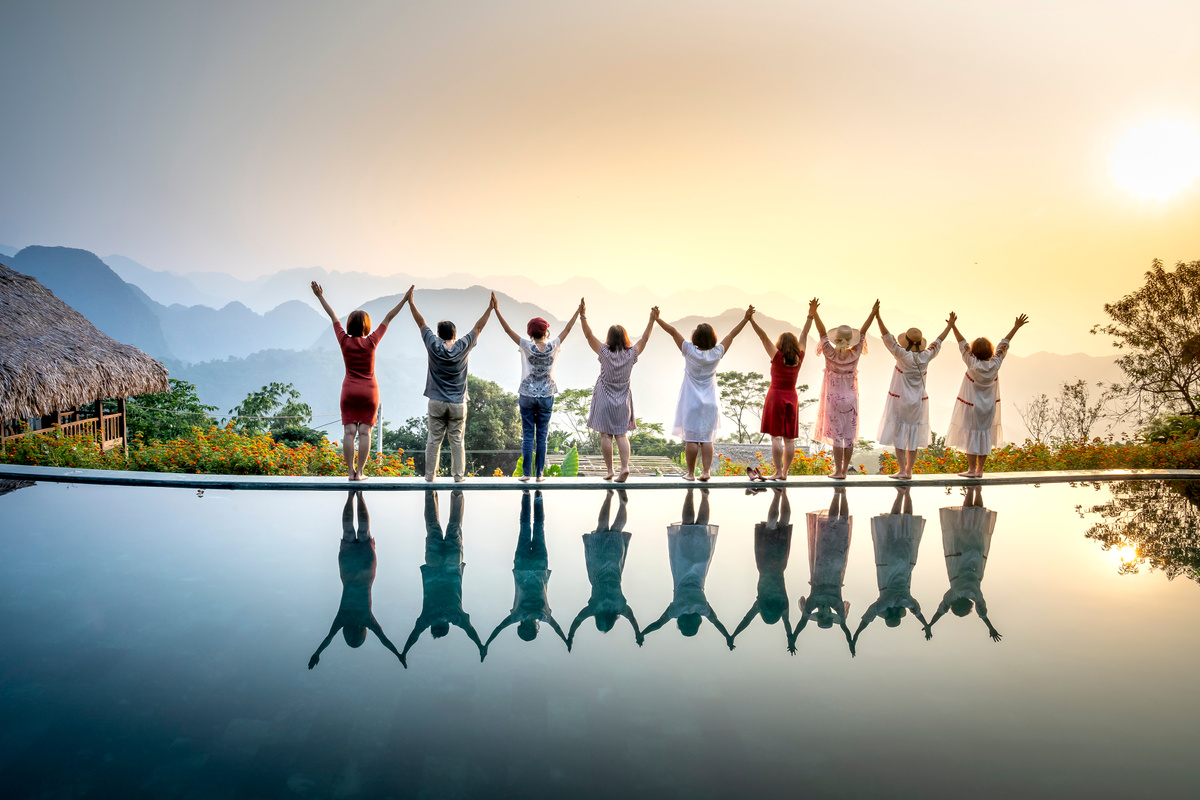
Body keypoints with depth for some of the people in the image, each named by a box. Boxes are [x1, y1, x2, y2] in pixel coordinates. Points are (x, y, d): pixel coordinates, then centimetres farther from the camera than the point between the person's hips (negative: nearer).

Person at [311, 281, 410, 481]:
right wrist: (405, 300, -2)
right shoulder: (371, 342, -9)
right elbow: (388, 318, -6)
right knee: (365, 432, -1)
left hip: (349, 391, 1)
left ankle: (351, 471, -1)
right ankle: (360, 472, -2)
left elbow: (333, 317, 4)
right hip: (369, 391, -1)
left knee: (349, 432, 1)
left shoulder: (344, 341, -5)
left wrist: (320, 297, 14)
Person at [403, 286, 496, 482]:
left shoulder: (433, 346, -6)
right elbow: (478, 328, 3)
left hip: (436, 402, 0)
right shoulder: (463, 348, -5)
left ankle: (430, 475, 8)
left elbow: (421, 323, 3)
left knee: (434, 440, 5)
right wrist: (491, 309, 10)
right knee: (457, 441, 4)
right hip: (457, 404, 0)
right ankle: (458, 475, 6)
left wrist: (410, 301, 11)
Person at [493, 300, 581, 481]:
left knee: (527, 436, 3)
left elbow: (508, 330, -8)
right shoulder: (553, 347, -6)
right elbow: (567, 329, 4)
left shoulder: (527, 347, -9)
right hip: (546, 396, 1)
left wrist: (496, 310, -6)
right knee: (542, 436, 6)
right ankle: (540, 474, 8)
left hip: (527, 395, -1)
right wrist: (579, 312, 13)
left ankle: (526, 473, 3)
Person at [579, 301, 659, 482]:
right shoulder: (631, 354, -5)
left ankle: (610, 471, 2)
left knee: (606, 436, 2)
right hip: (622, 401, 3)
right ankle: (625, 468, -9)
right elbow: (645, 338, 6)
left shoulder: (605, 353, -12)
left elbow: (589, 336, -13)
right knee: (622, 435, 6)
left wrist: (583, 315, -14)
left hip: (604, 400, -3)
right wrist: (652, 320, 12)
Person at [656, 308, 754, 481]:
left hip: (691, 403, -2)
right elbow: (732, 334, 4)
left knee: (691, 439, 1)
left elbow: (673, 331, -7)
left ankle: (690, 472, 6)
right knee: (707, 439, 6)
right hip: (709, 403, 2)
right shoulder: (717, 353, -5)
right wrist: (746, 318, 13)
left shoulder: (690, 351, -11)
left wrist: (657, 319, -2)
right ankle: (706, 471, 1)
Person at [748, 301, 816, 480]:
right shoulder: (799, 358, 0)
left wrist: (751, 319, -17)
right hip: (791, 398, 5)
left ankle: (778, 472, -8)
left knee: (776, 437, -5)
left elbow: (764, 337, -14)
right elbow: (804, 336, 7)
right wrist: (811, 315, 10)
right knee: (789, 438, 5)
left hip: (776, 397, -5)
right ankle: (785, 472, 8)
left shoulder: (777, 357, -11)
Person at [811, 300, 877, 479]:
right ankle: (844, 470, 13)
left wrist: (814, 313, -22)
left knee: (837, 436, 1)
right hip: (850, 399, 3)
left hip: (834, 399, -3)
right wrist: (873, 314, -2)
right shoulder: (854, 355, -9)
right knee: (849, 436, 8)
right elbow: (862, 333, -3)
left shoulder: (830, 354, -16)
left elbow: (823, 333, -18)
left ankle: (838, 471, 5)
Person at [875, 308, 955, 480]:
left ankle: (902, 470, -1)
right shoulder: (926, 356, -4)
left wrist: (878, 318, -20)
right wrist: (949, 326, 26)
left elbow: (888, 338, -19)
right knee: (914, 435, 10)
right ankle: (909, 470, 14)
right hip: (918, 402, 4)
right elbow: (938, 342, 11)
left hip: (900, 401, -4)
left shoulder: (903, 355, -17)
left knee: (899, 434, 2)